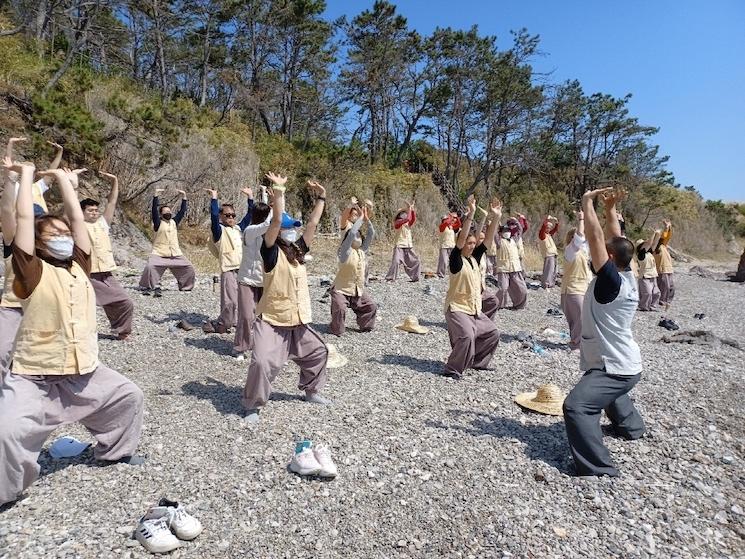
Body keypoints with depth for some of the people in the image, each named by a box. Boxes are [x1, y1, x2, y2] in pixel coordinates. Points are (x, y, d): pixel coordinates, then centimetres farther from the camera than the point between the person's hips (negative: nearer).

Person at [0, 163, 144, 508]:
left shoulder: (79, 265, 4)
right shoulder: (32, 271, -9)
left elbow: (76, 216, 3)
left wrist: (61, 177, 9)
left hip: (84, 373, 6)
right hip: (33, 379, -6)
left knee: (128, 395, 16)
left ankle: (115, 450, 39)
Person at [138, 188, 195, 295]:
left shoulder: (174, 222, 12)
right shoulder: (158, 223, 0)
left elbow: (182, 211, 8)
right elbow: (154, 210, -13)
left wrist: (184, 197, 1)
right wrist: (156, 195, -21)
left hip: (175, 255, 4)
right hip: (159, 254, -4)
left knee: (188, 268, 1)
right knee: (150, 267, -26)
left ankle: (185, 287, 20)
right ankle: (147, 287, -11)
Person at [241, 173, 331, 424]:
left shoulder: (298, 249, 7)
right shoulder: (271, 251, -11)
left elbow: (313, 223, 9)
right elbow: (276, 221, -23)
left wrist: (320, 198, 10)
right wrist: (278, 191, -24)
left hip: (299, 321, 8)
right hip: (272, 321, -7)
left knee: (318, 352, 22)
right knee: (263, 363, -17)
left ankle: (311, 391, 43)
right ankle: (252, 405, 8)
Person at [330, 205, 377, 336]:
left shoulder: (362, 250, 5)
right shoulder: (345, 251, -14)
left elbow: (371, 235, -1)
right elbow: (351, 233, -27)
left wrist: (367, 220, -12)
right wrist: (361, 219, -20)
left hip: (358, 290, 7)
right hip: (341, 289, -7)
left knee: (371, 306, 6)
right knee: (340, 309, -23)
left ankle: (366, 326, 23)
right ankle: (337, 330, -1)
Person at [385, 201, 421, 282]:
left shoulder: (408, 223, 14)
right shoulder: (397, 223, -4)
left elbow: (413, 219, -7)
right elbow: (407, 219, -20)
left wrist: (412, 209, -13)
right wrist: (409, 209, -15)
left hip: (409, 246, 7)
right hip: (399, 246, -7)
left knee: (416, 261, 8)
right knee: (395, 261, -21)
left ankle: (415, 277, 20)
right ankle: (390, 278, -12)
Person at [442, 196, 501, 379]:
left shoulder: (475, 257, 7)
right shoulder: (456, 259, -12)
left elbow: (488, 239, 2)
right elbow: (461, 238, -26)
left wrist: (495, 217, -9)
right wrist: (471, 214, -31)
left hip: (475, 310, 8)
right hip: (457, 309, -8)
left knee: (492, 333, 13)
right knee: (467, 336, -27)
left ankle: (477, 362, 28)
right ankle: (453, 369, -10)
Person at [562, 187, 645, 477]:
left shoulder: (611, 281, -23)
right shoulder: (625, 277, 0)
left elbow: (595, 237, -26)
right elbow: (614, 241, 10)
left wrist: (588, 201, -18)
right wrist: (610, 209, 6)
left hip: (616, 368, -10)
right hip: (624, 363, 10)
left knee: (576, 406, -27)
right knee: (607, 391, 41)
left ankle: (600, 472, -27)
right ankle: (632, 425, 64)